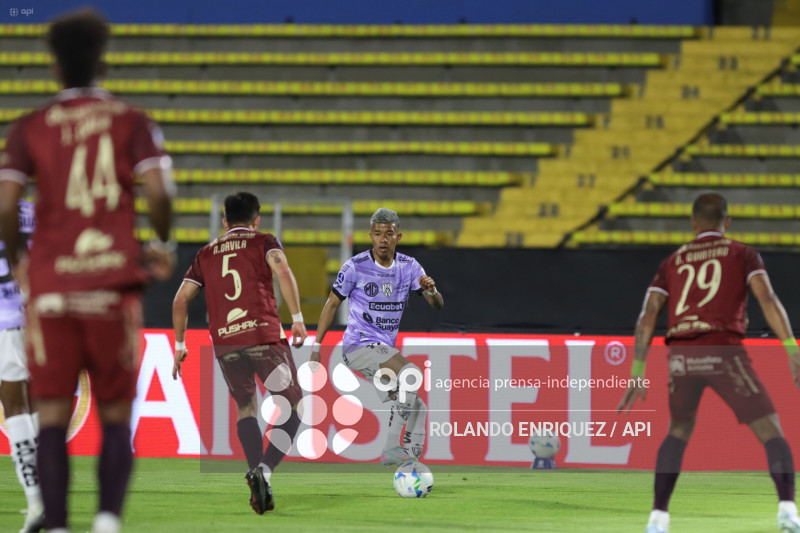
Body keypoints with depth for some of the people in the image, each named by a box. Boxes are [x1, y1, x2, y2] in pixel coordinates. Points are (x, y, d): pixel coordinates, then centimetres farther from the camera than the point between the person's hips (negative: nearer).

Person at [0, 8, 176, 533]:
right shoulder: (131, 122, 4)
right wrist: (163, 244, 9)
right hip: (113, 283, 0)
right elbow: (158, 192, -9)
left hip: (50, 287, 0)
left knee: (53, 420, 3)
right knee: (115, 417, 9)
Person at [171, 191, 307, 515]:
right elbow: (282, 271, -10)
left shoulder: (206, 254, 20)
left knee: (246, 408, 22)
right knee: (292, 410, 5)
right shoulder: (263, 242, 10)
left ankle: (258, 480, 4)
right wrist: (297, 319, -9)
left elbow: (181, 299, 15)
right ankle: (264, 471, -18)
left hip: (224, 343, 4)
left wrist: (180, 345, 22)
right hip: (264, 336, -3)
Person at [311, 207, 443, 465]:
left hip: (383, 350, 7)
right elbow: (332, 304, 1)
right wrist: (316, 346, 0)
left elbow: (437, 304, 1)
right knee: (412, 374, -27)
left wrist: (432, 290, -23)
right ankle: (391, 449, -27)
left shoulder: (408, 267, 4)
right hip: (359, 345, -7)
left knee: (416, 407, 3)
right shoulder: (355, 267, -8)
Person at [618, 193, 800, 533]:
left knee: (679, 430, 26)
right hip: (723, 350, -3)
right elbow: (767, 299, -4)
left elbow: (647, 317, 11)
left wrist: (638, 373, 10)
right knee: (771, 432, 0)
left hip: (681, 355, 3)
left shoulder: (673, 262, 21)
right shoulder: (741, 254, 13)